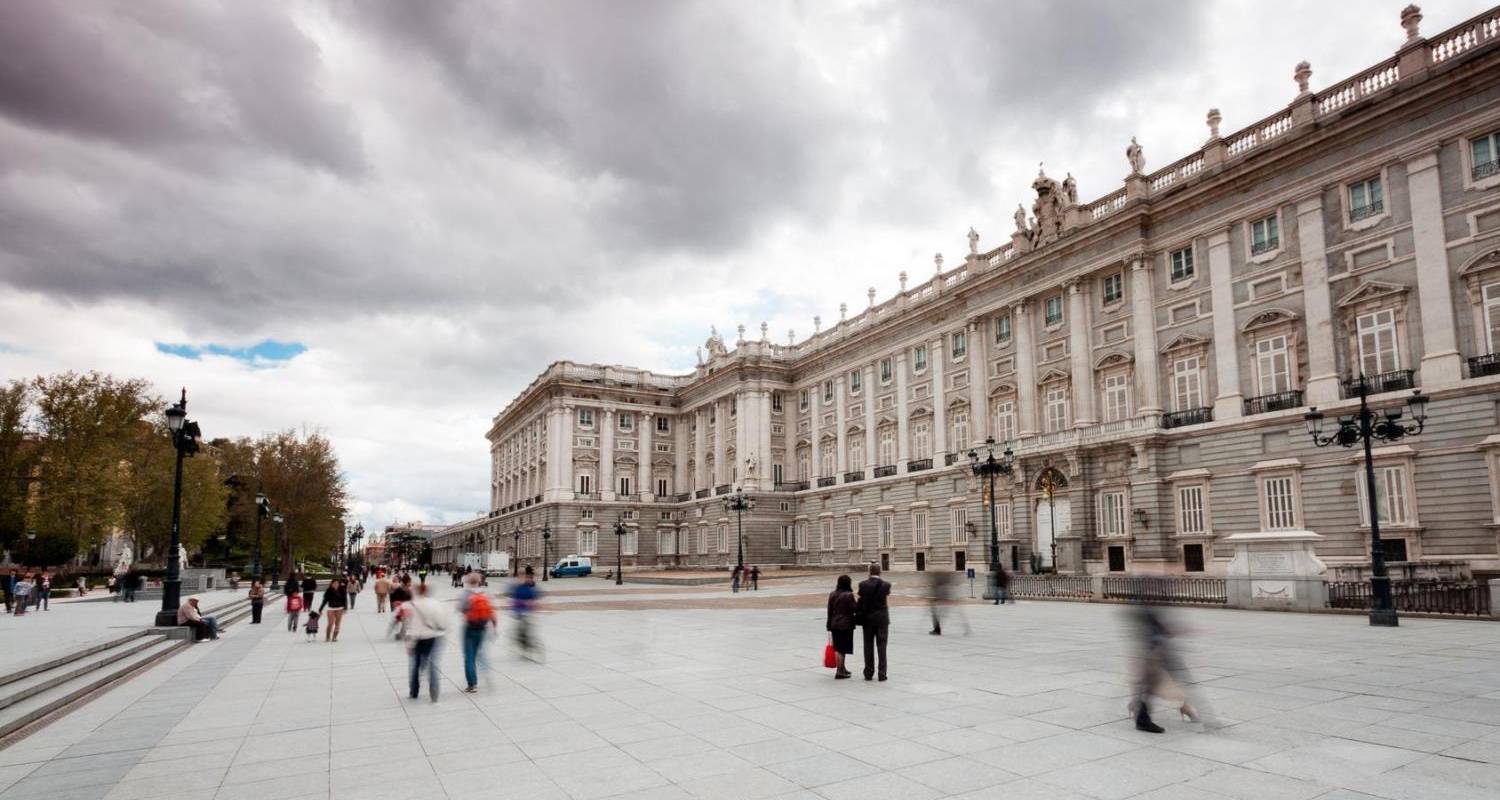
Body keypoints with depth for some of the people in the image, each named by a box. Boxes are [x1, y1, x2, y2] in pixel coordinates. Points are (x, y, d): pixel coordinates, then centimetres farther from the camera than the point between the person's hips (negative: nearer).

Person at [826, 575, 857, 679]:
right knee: (842, 648, 0)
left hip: (834, 625, 6)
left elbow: (829, 611, 8)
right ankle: (839, 672, 4)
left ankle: (842, 669, 29)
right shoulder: (849, 595, -15)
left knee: (838, 648, 16)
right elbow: (854, 609, -13)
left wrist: (829, 626, 14)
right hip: (846, 625, -6)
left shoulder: (832, 594, 5)